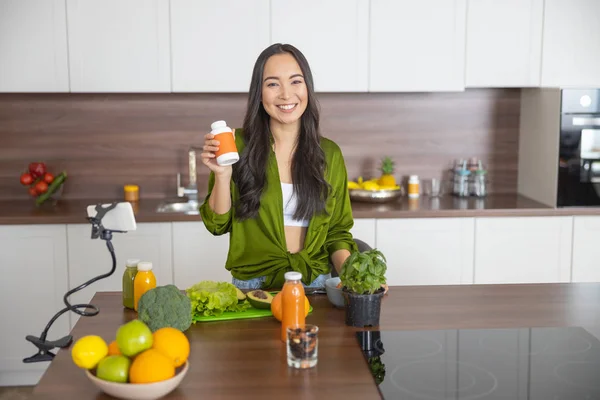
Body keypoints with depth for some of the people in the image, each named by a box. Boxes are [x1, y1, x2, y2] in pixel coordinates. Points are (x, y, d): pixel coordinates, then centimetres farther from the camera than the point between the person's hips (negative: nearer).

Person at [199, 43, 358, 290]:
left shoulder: (330, 153, 4)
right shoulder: (239, 146, -2)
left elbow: (337, 232, 8)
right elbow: (218, 225, 0)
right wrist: (222, 175, -15)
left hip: (316, 284, 3)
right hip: (253, 285, -2)